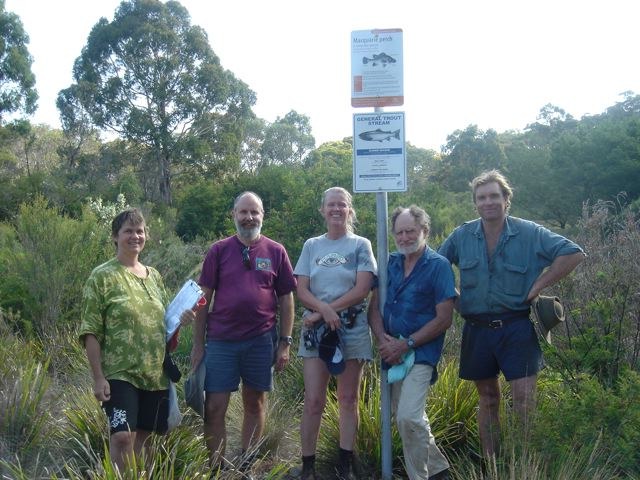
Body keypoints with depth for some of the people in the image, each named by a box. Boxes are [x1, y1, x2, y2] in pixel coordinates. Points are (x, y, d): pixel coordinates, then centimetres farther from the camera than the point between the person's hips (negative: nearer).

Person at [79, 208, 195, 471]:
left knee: (141, 437, 10)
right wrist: (98, 377, -15)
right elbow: (90, 332, -9)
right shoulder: (102, 276, -5)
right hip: (120, 373, -6)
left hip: (155, 373, 6)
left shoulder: (154, 276, 13)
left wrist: (179, 320, 0)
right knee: (122, 437, -16)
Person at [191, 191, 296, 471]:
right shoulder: (219, 250, 3)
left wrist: (285, 342, 2)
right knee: (214, 408, -2)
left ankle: (246, 465, 23)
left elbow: (286, 299, 7)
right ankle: (216, 466, 10)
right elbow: (204, 298, 4)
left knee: (255, 404, 10)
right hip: (221, 341, -1)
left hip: (261, 340, 1)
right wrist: (197, 344, 1)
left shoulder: (276, 252, 4)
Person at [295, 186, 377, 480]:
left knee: (348, 399, 4)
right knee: (313, 400, -3)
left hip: (352, 329, -1)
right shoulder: (311, 246, 9)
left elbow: (362, 289, -8)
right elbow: (302, 291, 3)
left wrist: (325, 312, -12)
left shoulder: (360, 245, 3)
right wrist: (324, 308, -18)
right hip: (315, 330, 1)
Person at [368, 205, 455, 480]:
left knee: (408, 416, -20)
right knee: (405, 417, 15)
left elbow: (444, 319, -13)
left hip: (421, 352, -6)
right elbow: (374, 307, 8)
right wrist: (383, 340, -10)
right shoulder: (390, 263, 7)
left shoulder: (438, 266, -9)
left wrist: (406, 344, -16)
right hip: (391, 352, 7)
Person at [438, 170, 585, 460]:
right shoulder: (461, 236, 3)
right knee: (488, 398, 12)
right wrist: (454, 297, 1)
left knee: (524, 399, -8)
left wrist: (538, 287, -10)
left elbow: (573, 254, -8)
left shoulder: (529, 233, -5)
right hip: (477, 330, 3)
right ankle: (490, 463, 22)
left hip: (517, 328, -3)